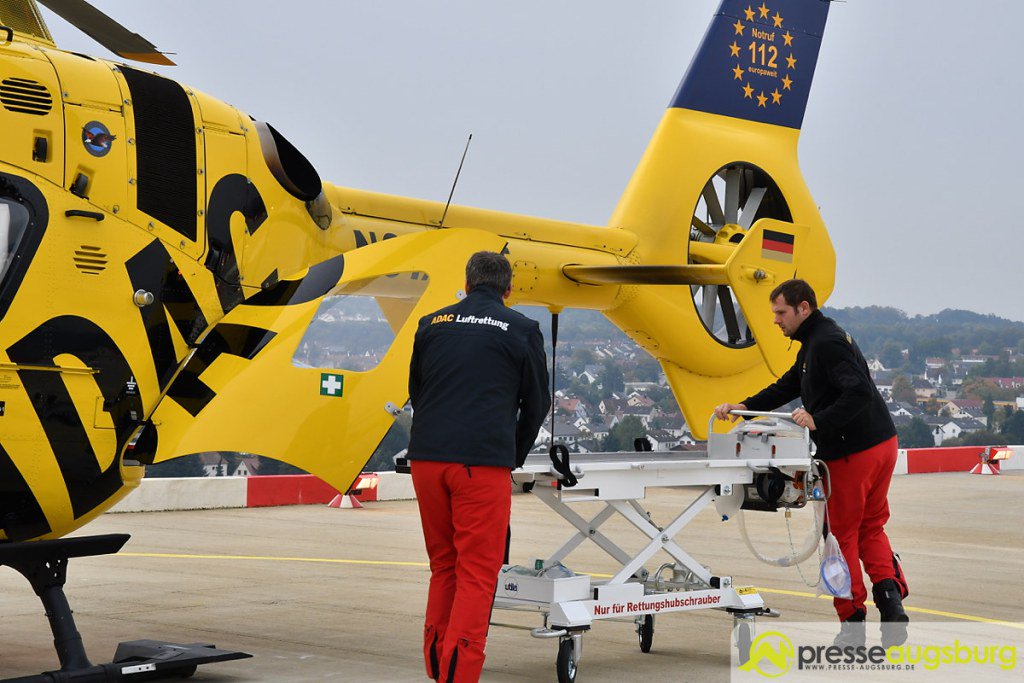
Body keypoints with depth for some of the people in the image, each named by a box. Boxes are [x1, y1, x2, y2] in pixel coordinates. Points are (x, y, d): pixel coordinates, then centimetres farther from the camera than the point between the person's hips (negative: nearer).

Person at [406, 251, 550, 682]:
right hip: (483, 461, -4)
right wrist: (514, 458, 29)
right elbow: (536, 404, 14)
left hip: (427, 457, 4)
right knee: (477, 574, 0)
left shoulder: (432, 323, 14)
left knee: (443, 566, 15)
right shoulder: (522, 330, 6)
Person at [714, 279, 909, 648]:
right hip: (881, 443, 10)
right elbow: (787, 387, 20)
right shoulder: (816, 341, 18)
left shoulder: (827, 342, -16)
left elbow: (859, 392, -27)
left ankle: (852, 622, 9)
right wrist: (744, 406, 11)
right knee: (870, 527, 18)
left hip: (855, 452, -10)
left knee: (843, 534, 2)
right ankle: (890, 594, 0)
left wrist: (818, 421, -31)